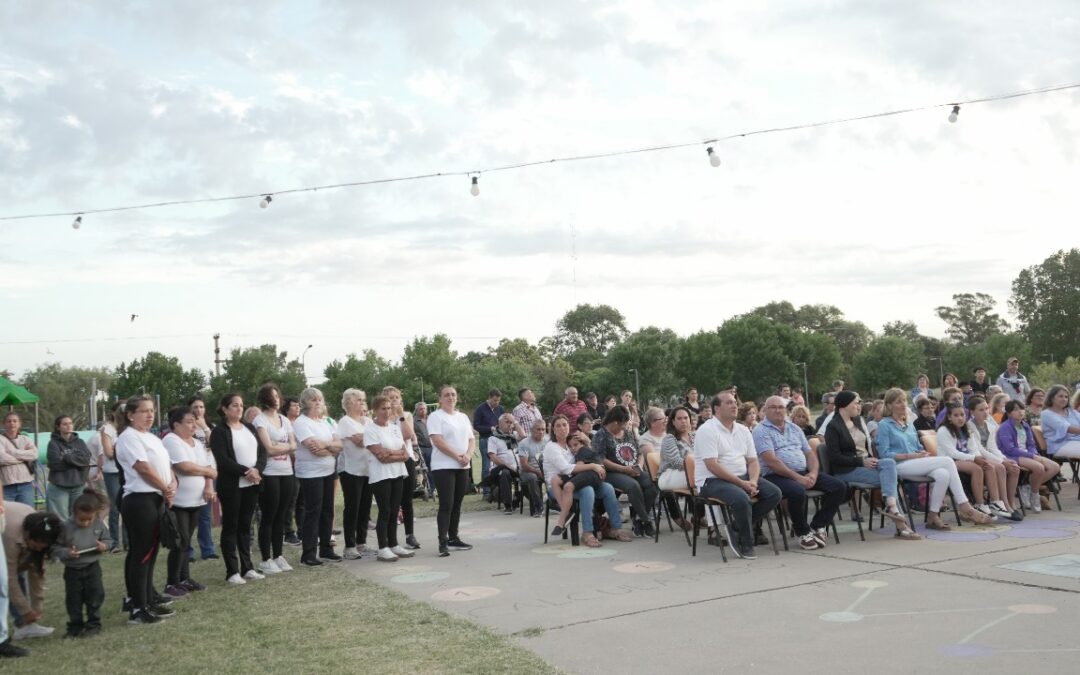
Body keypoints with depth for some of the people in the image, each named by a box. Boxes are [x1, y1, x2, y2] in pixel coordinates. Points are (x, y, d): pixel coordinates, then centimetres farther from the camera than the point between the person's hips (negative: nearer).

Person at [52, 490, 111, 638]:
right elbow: (56, 548, -10)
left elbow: (108, 540, 5)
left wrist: (104, 546, -17)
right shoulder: (66, 527, -16)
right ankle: (75, 627, 22)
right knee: (73, 599, 8)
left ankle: (93, 624, 18)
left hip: (92, 567, 1)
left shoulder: (99, 525, -9)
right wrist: (66, 553, -27)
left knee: (94, 597, 5)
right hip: (72, 570, -1)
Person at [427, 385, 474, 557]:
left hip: (463, 467, 6)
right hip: (443, 467, -6)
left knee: (457, 504, 10)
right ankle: (443, 542, -9)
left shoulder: (463, 417, 16)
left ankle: (453, 538, 19)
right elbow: (438, 441, -15)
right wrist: (456, 456, -19)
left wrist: (468, 455, -9)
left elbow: (471, 439, 11)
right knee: (446, 504, -10)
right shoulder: (435, 416, -5)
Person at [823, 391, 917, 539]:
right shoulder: (833, 426, -8)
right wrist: (861, 461, -19)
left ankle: (891, 505, -33)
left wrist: (872, 459, -3)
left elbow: (868, 444, 19)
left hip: (866, 462, 7)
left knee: (889, 462, -22)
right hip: (846, 471, -7)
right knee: (887, 478, -22)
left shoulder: (858, 420, 15)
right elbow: (834, 456, -15)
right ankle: (900, 525, -26)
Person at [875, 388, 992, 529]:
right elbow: (884, 454, -8)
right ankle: (965, 508, -20)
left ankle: (933, 516, -25)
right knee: (947, 461, -21)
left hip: (916, 464, 7)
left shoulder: (910, 426, 26)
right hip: (900, 466, -7)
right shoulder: (884, 425, 3)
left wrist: (923, 453, 0)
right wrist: (911, 456, -14)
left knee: (943, 474, -27)